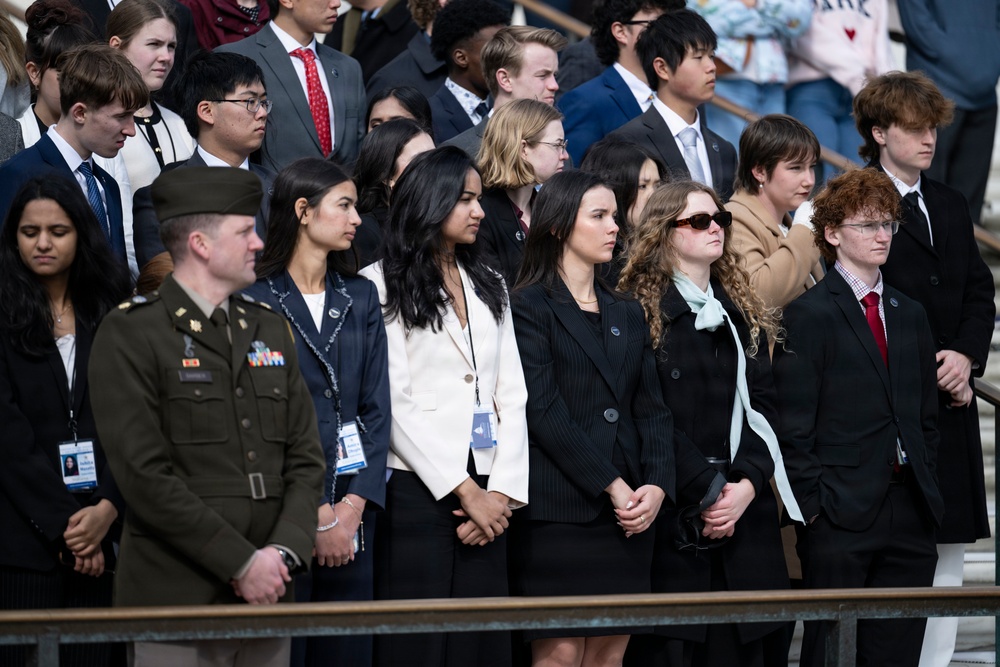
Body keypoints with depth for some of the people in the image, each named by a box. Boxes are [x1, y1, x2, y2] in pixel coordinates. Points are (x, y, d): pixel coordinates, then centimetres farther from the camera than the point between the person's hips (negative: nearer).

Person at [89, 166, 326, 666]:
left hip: (266, 599, 5)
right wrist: (241, 562, -13)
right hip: (175, 602, -5)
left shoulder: (269, 330, 16)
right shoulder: (130, 334, -4)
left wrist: (284, 552, -5)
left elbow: (305, 458, 12)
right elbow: (145, 474, -12)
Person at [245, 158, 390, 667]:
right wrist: (316, 514, -12)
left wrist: (353, 505, -5)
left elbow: (376, 407, 8)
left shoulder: (359, 298, 13)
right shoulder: (256, 300, -5)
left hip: (352, 515, 5)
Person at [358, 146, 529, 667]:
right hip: (417, 490, -5)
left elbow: (511, 395, 11)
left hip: (485, 498, 5)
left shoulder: (488, 288, 18)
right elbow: (395, 403, -9)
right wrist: (464, 491, -10)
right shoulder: (383, 286, -2)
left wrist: (503, 491, -3)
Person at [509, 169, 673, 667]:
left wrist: (656, 485, -5)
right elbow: (543, 411, -10)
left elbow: (652, 408, 13)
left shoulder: (627, 314, 19)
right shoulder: (529, 307, -2)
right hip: (559, 510, -6)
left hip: (628, 513, 6)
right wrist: (612, 486, -12)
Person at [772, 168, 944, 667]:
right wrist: (813, 506, -13)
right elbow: (792, 426, -8)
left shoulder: (910, 316, 17)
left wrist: (926, 490, 10)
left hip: (909, 514, 6)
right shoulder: (808, 316, -4)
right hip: (841, 514, -6)